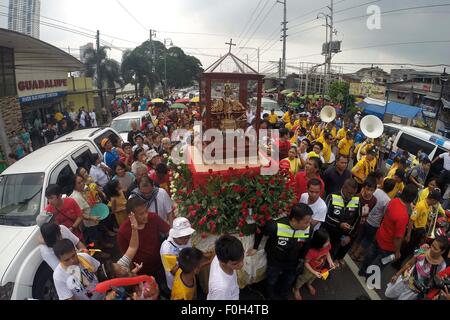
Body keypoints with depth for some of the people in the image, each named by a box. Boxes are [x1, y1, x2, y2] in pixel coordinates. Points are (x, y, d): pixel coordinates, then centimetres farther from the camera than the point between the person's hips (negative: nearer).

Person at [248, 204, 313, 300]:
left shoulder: (308, 229, -27)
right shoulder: (276, 226, -40)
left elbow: (305, 245, -4)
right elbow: (259, 231, -18)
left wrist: (301, 257, 10)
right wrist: (255, 248, -7)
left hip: (292, 262, 3)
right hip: (274, 260, -3)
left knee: (289, 281, 29)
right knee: (272, 281, 23)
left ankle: (284, 295, 62)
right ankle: (270, 297, 56)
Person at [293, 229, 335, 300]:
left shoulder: (327, 245, -28)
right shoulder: (312, 251, -44)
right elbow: (306, 263, -27)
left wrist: (330, 261, -16)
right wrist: (314, 272, -29)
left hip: (319, 269, 5)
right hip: (309, 269, -5)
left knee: (313, 278, 35)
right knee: (303, 279, 24)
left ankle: (309, 284, 68)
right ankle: (296, 289, 54)